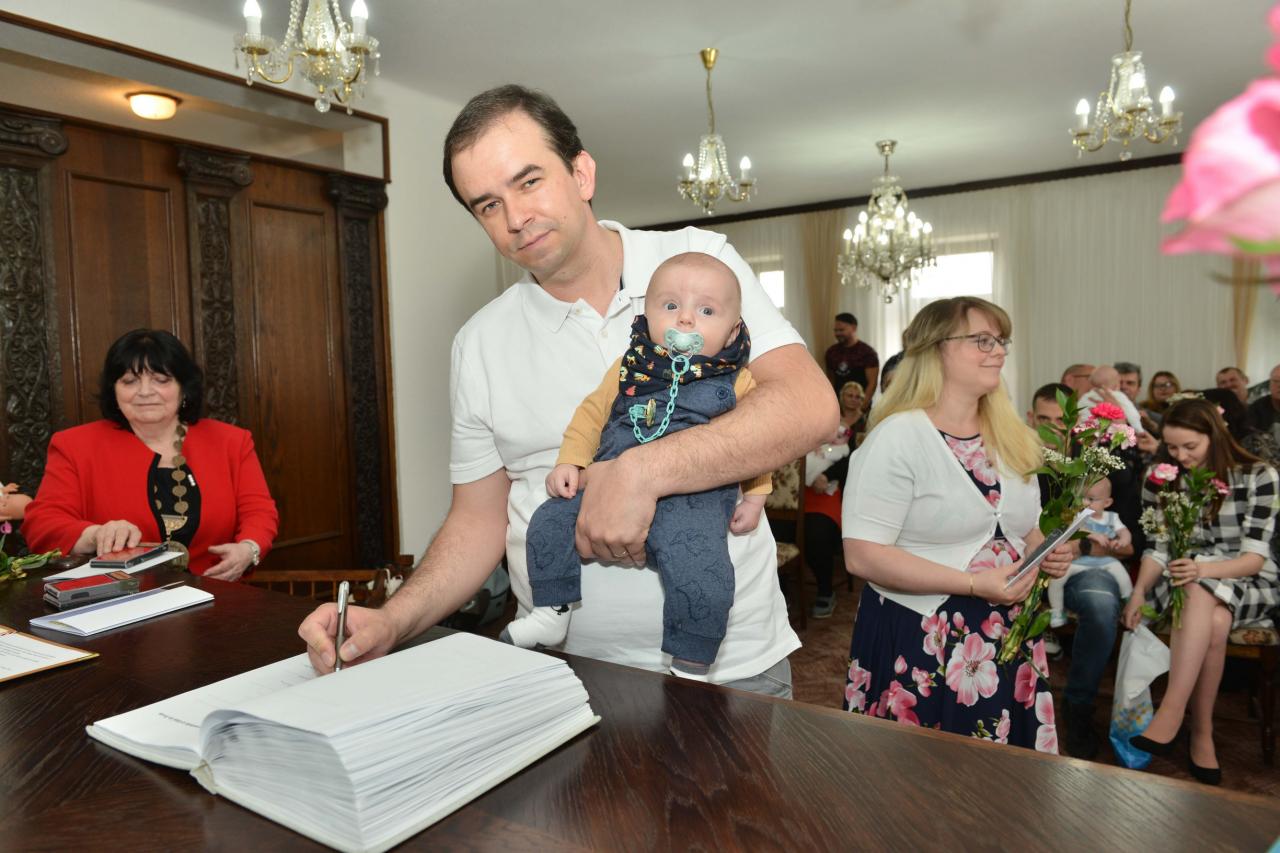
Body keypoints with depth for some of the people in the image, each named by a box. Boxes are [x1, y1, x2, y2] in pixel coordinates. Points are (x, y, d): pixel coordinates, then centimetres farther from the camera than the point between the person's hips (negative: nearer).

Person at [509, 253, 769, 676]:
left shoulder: (737, 381, 7)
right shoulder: (629, 369, 11)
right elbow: (592, 412, 17)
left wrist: (754, 496, 8)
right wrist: (570, 462, 6)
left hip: (690, 499, -4)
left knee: (698, 567, -29)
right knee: (550, 522, -5)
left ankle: (691, 665, -10)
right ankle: (551, 612, 14)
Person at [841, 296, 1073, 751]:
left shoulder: (1010, 438, 8)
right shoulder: (897, 437, -17)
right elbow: (863, 556, -23)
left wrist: (1045, 553, 0)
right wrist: (975, 584, -22)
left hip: (1007, 640, 7)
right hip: (921, 643, -7)